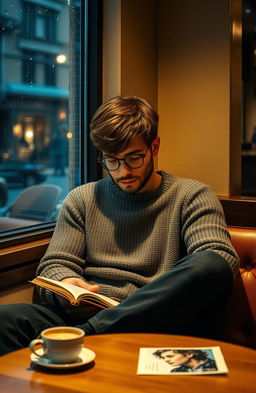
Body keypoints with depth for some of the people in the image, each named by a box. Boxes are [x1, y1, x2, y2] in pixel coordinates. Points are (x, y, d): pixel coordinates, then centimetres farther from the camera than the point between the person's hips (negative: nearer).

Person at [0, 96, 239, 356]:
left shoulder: (191, 196, 10)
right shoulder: (81, 199, 19)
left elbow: (220, 258, -4)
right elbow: (54, 264, 15)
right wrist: (66, 283, -11)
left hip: (154, 322, 1)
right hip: (84, 314, 0)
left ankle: (82, 336, -32)